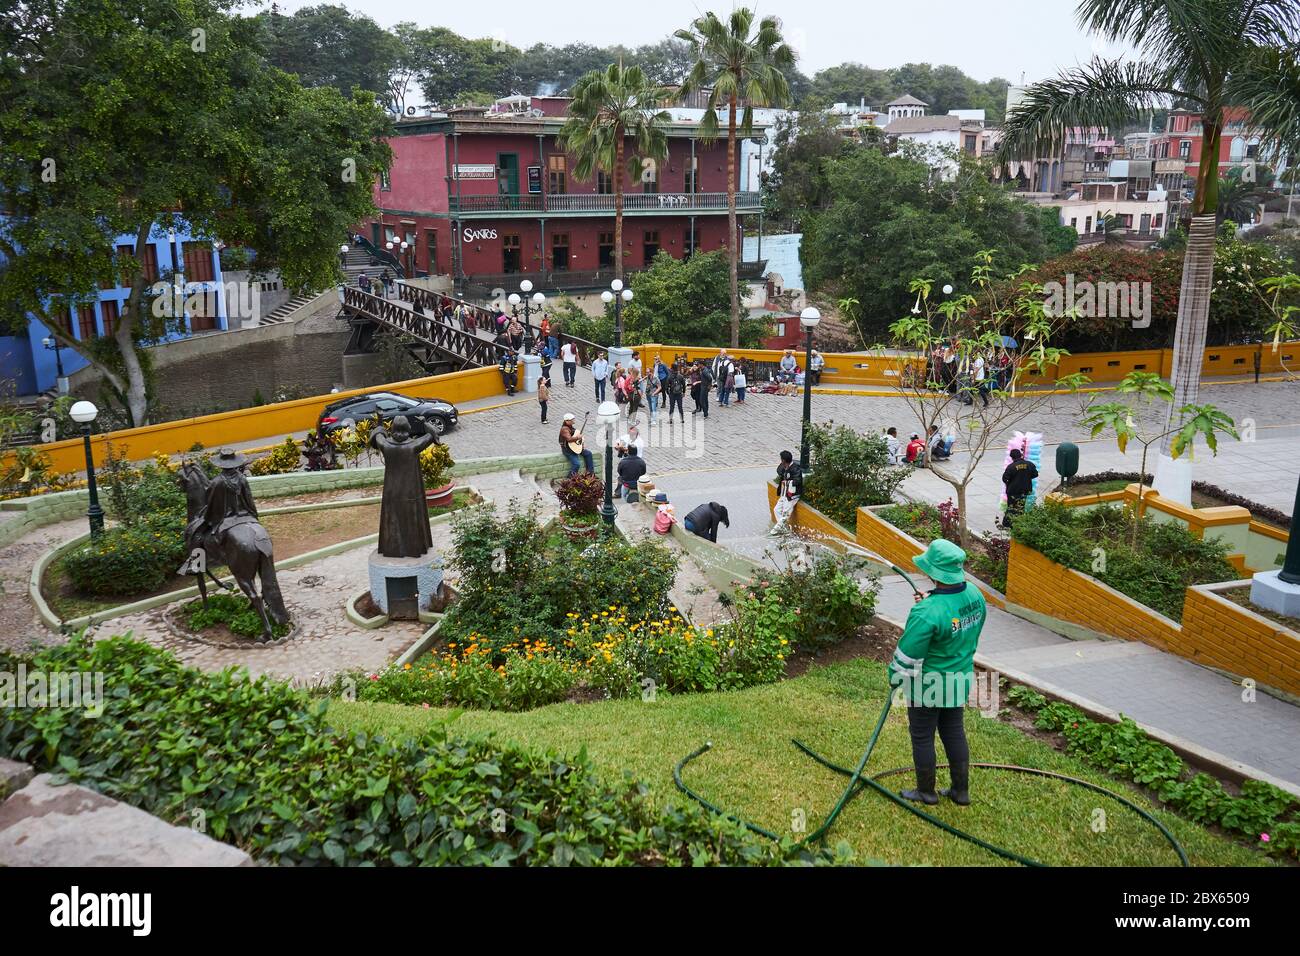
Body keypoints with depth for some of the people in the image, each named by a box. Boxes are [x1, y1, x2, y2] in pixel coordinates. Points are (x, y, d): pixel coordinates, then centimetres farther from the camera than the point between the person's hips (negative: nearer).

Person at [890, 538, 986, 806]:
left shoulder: (927, 613, -33)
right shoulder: (975, 594, -10)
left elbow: (907, 655, -23)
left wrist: (894, 679, -4)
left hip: (928, 685, -7)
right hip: (960, 680, 7)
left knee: (922, 737, 13)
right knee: (954, 732, 23)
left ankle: (926, 792, 30)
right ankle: (961, 791, 35)